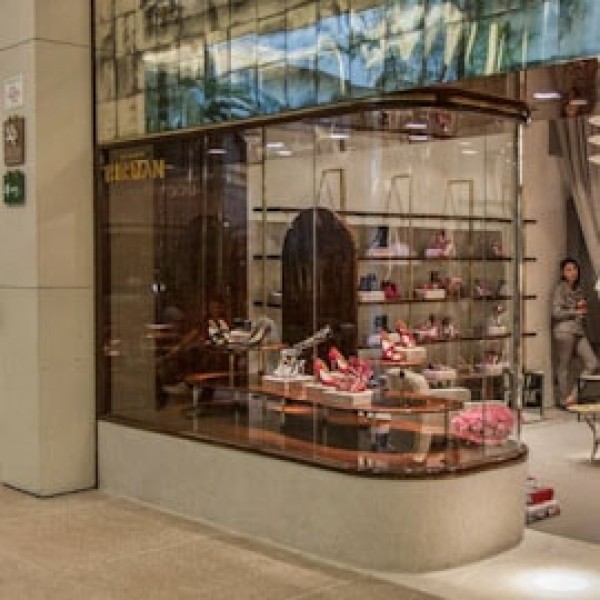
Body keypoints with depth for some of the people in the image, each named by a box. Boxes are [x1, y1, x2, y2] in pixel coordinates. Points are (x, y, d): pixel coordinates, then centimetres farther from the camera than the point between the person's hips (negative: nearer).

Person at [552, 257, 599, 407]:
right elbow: (556, 312, -10)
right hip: (564, 331, -7)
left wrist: (583, 306, 7)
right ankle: (564, 400, 6)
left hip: (579, 331, 7)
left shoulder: (578, 290, 18)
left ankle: (573, 396, 5)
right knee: (563, 367, -3)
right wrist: (576, 312, -8)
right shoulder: (560, 289, -3)